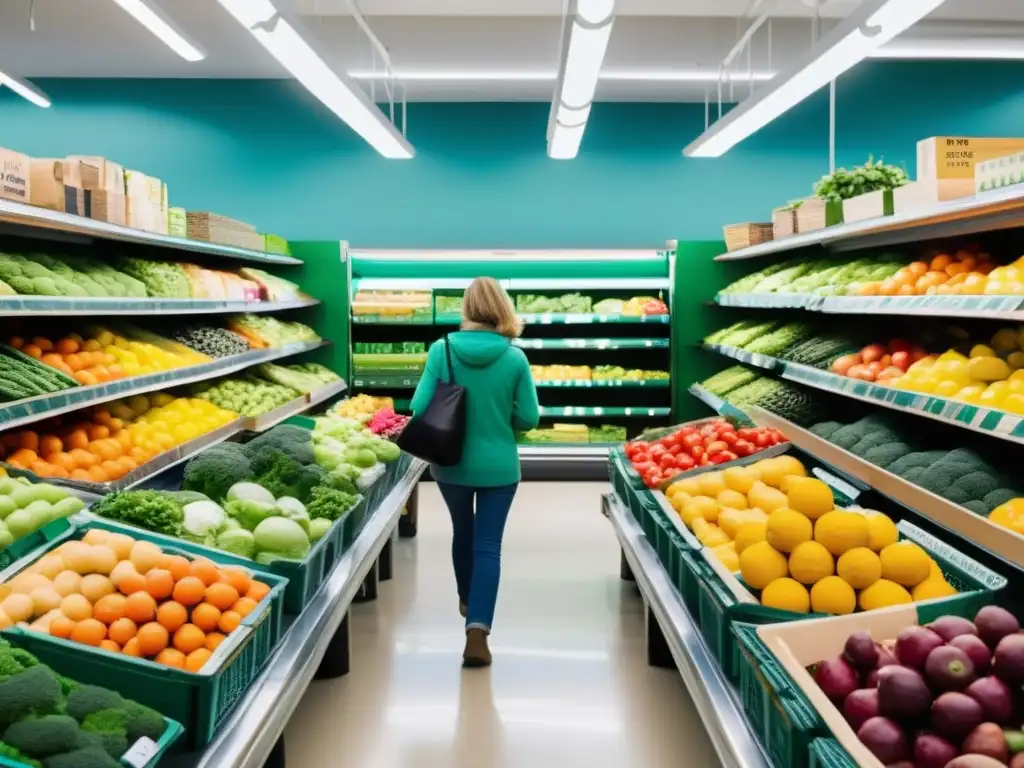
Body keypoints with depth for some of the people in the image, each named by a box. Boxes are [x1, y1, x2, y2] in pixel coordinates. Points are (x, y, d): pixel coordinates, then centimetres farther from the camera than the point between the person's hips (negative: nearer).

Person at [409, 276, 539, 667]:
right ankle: (477, 631, -9)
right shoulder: (515, 358, -11)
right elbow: (529, 419, -6)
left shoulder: (441, 350, -11)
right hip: (498, 466, -2)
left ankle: (467, 600, 46)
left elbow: (419, 407, -10)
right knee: (488, 547, 3)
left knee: (462, 532, 24)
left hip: (451, 463, 2)